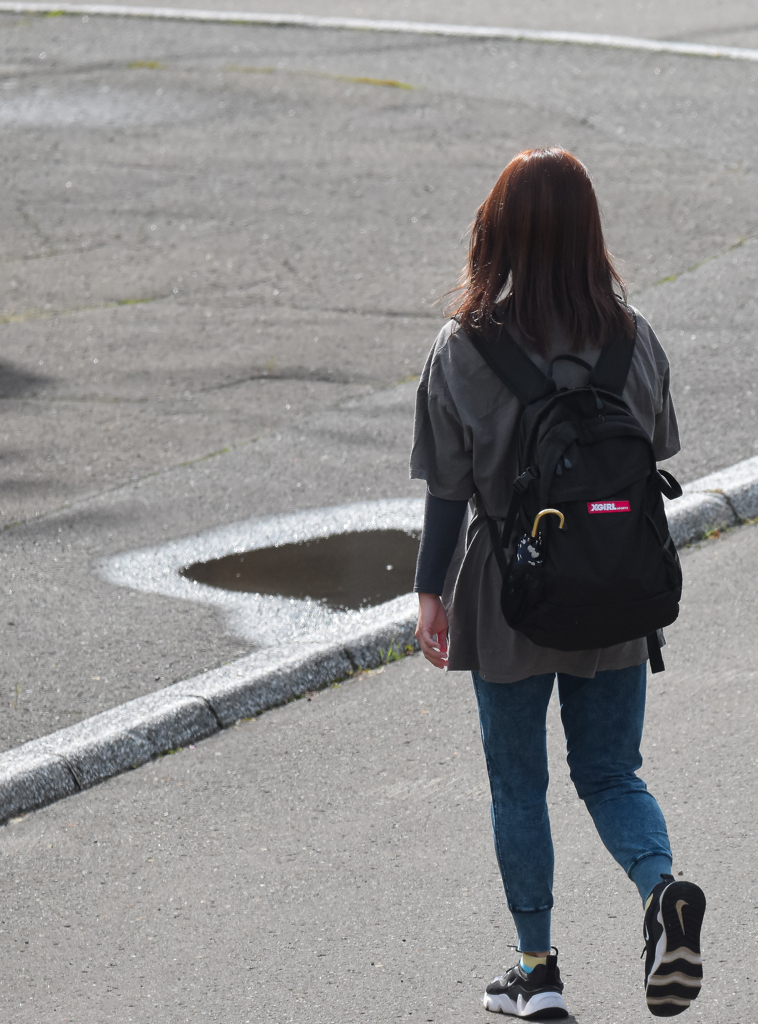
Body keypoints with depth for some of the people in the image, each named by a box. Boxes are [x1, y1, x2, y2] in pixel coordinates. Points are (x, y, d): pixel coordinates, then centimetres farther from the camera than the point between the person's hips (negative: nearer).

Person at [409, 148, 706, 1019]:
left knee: (518, 786, 14)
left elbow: (448, 492, -10)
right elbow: (654, 464, 4)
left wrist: (430, 595, 1)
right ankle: (662, 889, -13)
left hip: (510, 596, -2)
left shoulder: (463, 350, -13)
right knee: (611, 775, 15)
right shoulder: (632, 339, -4)